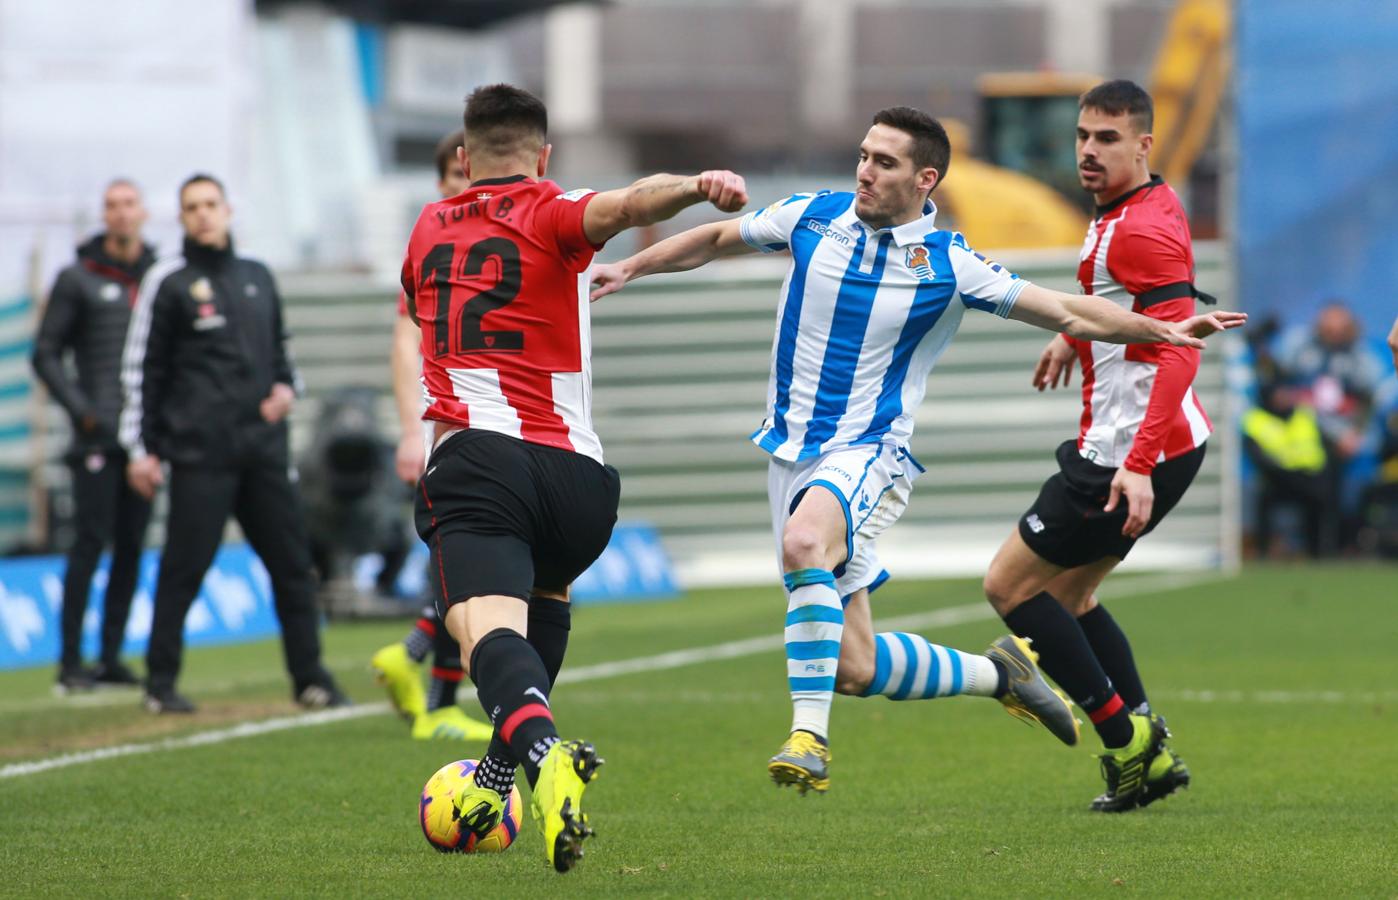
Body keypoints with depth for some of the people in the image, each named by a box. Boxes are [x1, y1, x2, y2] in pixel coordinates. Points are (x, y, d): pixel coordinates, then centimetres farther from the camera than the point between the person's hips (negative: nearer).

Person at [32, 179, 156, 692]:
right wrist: (81, 410, -9)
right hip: (98, 437, -4)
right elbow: (46, 354, 0)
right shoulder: (78, 280, 0)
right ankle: (71, 661, -6)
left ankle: (111, 657, 10)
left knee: (132, 547, 5)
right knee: (91, 543, -8)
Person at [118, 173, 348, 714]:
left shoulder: (257, 278, 16)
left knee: (292, 563, 4)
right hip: (200, 453, -5)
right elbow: (141, 370, 1)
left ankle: (310, 679, 10)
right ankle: (161, 685, 3)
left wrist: (286, 386, 5)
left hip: (264, 446, 5)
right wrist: (141, 449, -4)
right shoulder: (169, 283, 0)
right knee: (184, 568, -5)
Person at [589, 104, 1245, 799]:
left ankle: (810, 736, -38)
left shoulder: (947, 266, -7)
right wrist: (628, 268, 18)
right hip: (791, 448, 4)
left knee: (804, 538, -40)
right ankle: (997, 673, 27)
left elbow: (1065, 313, -1)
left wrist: (1162, 330, -8)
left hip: (868, 453, -4)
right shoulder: (812, 217, 2)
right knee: (854, 668, 0)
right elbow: (716, 240, 19)